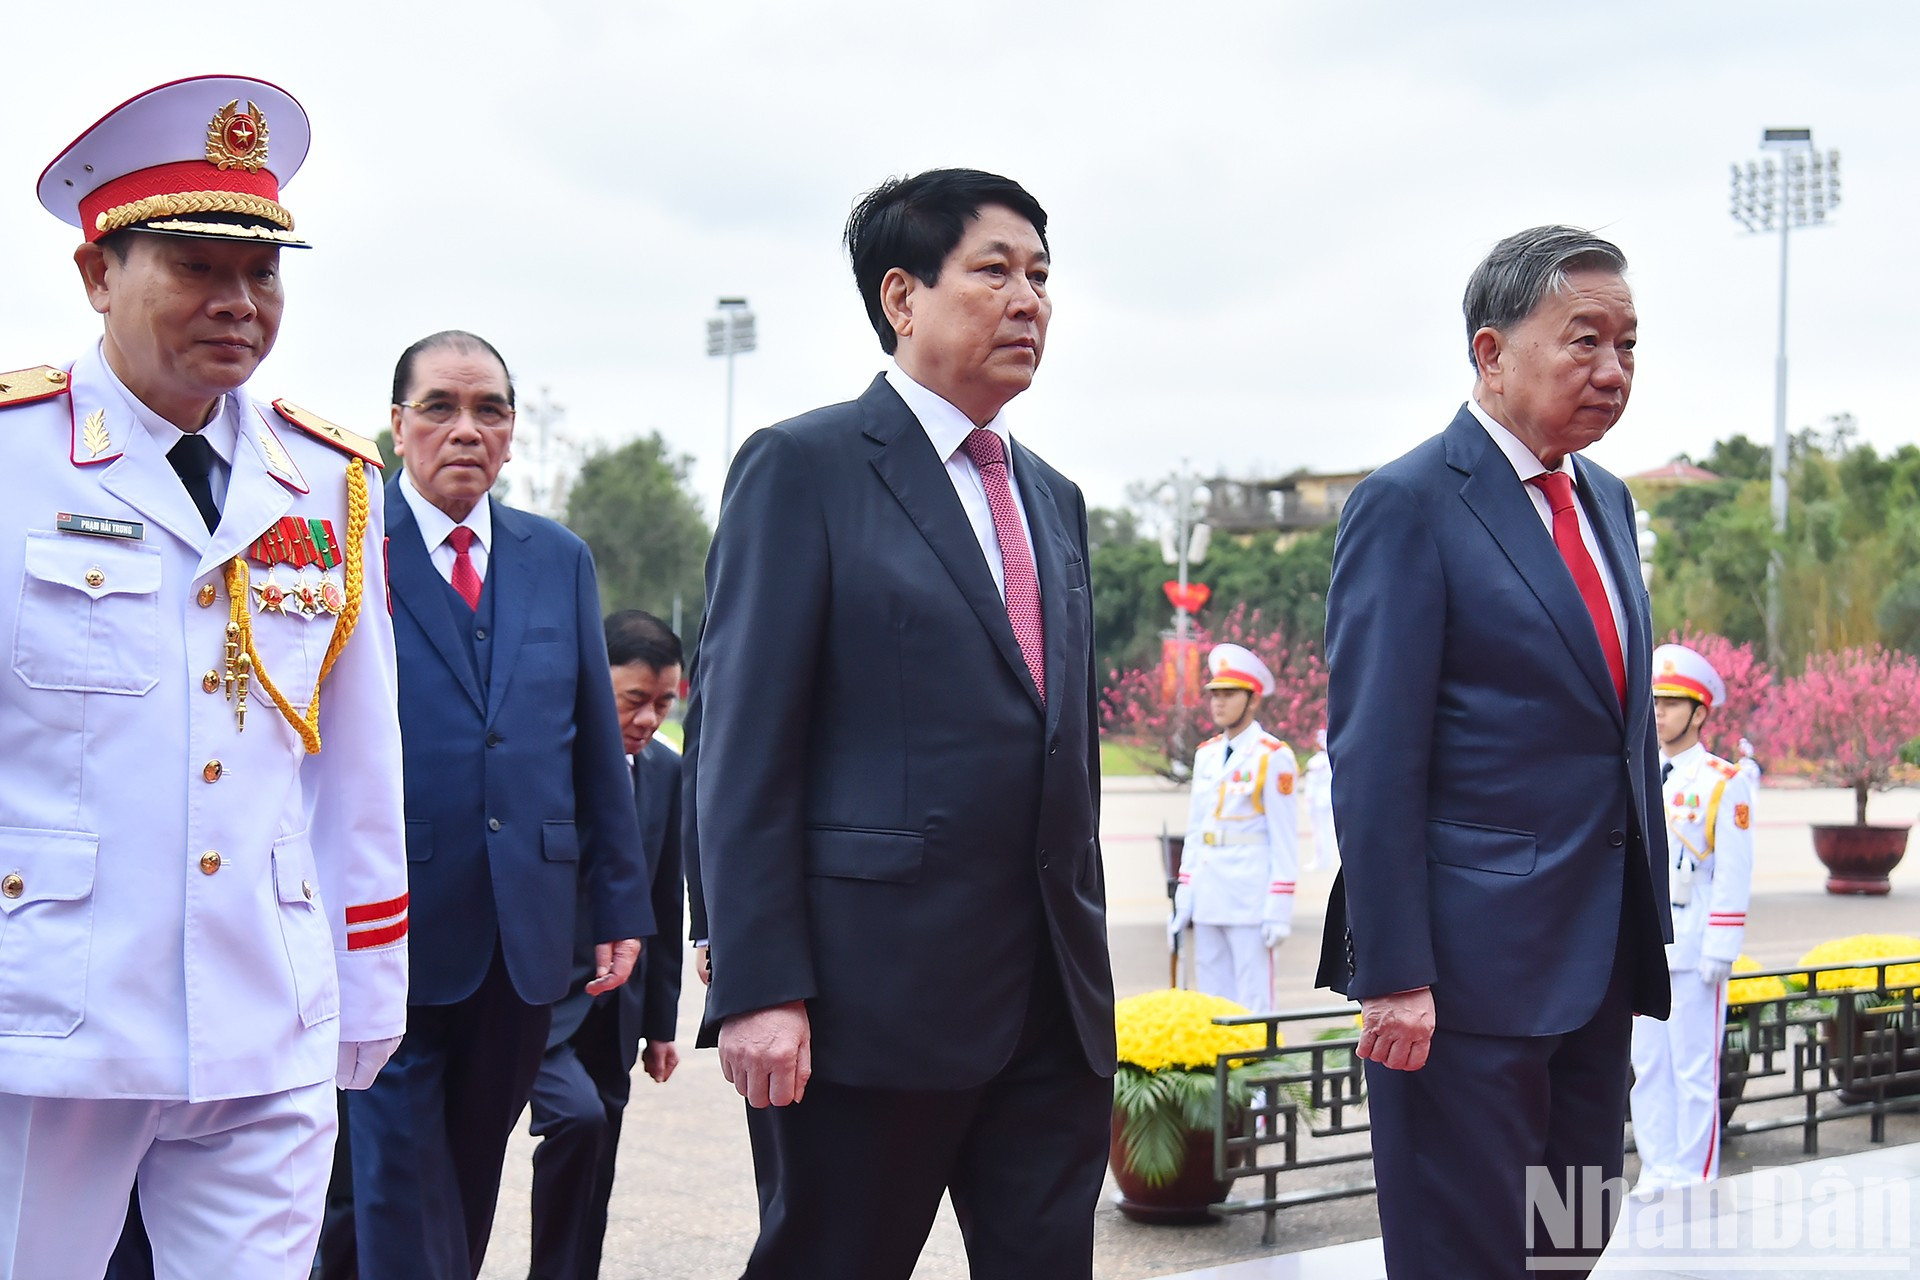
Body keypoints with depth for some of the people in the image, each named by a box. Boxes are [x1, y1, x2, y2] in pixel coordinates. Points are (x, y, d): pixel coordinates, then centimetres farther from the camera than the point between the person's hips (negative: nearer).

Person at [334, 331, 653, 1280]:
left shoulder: (560, 560, 12)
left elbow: (597, 743, 13)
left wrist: (621, 904, 9)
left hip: (526, 929, 4)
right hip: (390, 925, -4)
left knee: (473, 1174, 13)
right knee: (401, 1176, -1)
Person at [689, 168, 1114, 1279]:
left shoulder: (1055, 500, 18)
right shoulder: (805, 468, -3)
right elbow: (742, 743, -9)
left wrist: (1086, 963, 16)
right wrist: (758, 987, -16)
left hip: (1057, 1005, 6)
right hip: (874, 997, -6)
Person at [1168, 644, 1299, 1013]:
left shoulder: (1273, 757, -6)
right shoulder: (1206, 754, 14)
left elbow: (1284, 840, -8)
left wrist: (1278, 910, -12)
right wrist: (1183, 897, 13)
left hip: (1251, 900, -7)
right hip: (1208, 900, 7)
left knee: (1254, 1006, -4)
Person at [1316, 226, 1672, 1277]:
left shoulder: (1607, 501, 14)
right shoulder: (1409, 505, -11)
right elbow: (1374, 762, -15)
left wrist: (1647, 930, 15)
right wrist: (1394, 973, -18)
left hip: (1602, 956, 8)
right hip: (1472, 957, -8)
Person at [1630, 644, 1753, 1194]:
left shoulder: (1725, 783, -3)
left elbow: (1734, 875, -7)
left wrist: (1720, 951, -13)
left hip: (1694, 950, -5)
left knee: (1695, 1068, 0)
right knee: (1647, 1065, 7)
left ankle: (1694, 1180, 6)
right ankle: (1656, 1172, 15)